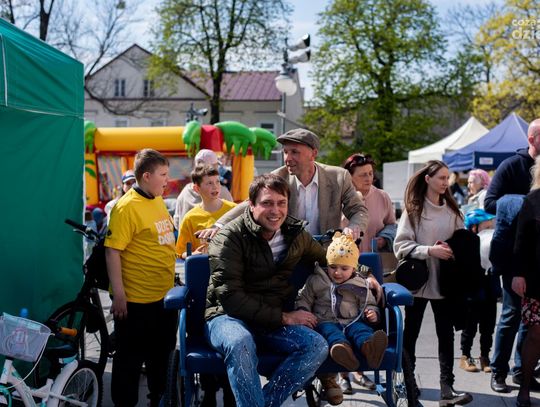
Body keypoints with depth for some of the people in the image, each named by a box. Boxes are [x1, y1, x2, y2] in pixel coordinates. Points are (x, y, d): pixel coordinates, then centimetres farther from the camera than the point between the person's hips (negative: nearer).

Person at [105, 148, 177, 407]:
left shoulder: (158, 201, 10)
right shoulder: (127, 207, -16)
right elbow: (112, 251, -19)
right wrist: (118, 294, -21)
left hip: (164, 296, 8)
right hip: (136, 300, -8)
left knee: (162, 355, 20)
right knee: (130, 359, 5)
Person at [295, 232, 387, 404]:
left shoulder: (360, 285, 13)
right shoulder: (316, 281, 12)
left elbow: (369, 304, 21)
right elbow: (304, 299, 18)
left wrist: (372, 313, -2)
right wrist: (303, 312, -2)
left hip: (352, 321, 1)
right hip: (326, 320, -1)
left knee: (361, 328, -32)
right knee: (330, 330, -36)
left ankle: (368, 346, -69)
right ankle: (341, 347, -72)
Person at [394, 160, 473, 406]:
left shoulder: (451, 210, 6)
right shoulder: (413, 209, -4)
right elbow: (401, 245, -10)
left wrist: (451, 249, -9)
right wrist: (429, 250, -21)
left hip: (444, 281, 3)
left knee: (446, 334, 2)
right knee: (410, 333, 8)